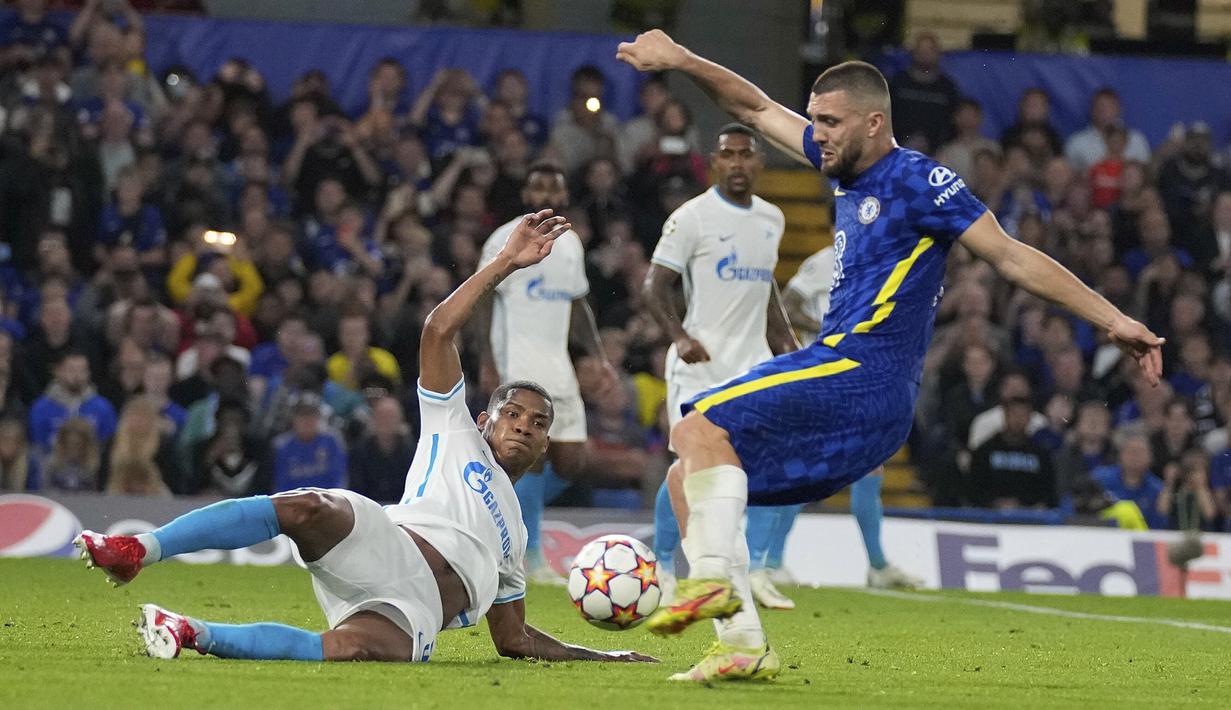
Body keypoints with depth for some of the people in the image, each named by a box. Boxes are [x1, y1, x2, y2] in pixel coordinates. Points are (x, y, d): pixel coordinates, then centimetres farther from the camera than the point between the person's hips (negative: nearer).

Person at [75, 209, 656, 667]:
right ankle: (140, 549, -42)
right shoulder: (456, 436, 28)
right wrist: (506, 263, 9)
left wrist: (605, 659, 37)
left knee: (357, 650, -37)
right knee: (303, 508, -39)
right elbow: (438, 331, 14)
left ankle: (195, 634, -33)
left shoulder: (512, 536, 40)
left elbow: (515, 639, 43)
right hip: (387, 546, -2)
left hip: (413, 614, 3)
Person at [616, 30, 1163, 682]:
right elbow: (757, 110, 27)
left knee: (698, 430, -19)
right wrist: (680, 62, 17)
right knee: (688, 480, 8)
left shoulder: (916, 180, -7)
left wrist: (1112, 321, -10)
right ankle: (742, 647, 3)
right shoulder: (850, 166, 18)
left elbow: (1011, 257, -8)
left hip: (862, 376, -9)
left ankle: (713, 578, -25)